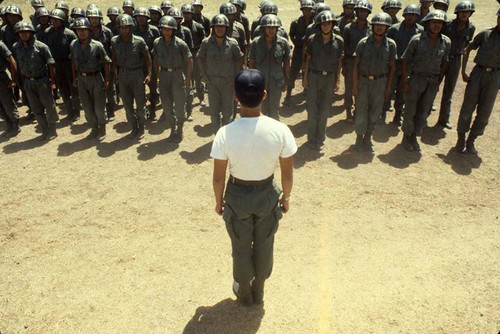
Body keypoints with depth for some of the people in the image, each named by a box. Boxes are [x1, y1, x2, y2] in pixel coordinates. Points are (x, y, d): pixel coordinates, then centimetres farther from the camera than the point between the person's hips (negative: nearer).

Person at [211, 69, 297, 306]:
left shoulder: (225, 134, -24)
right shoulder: (280, 131, -22)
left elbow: (218, 177, -14)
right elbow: (287, 173, -11)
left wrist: (219, 201, 5)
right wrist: (286, 196, 8)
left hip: (237, 196, -1)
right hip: (267, 194, 1)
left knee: (241, 247, 23)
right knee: (264, 245, 25)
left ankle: (244, 291, 48)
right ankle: (259, 290, 48)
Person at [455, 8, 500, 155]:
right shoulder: (485, 34, 0)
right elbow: (468, 50, 6)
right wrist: (463, 71, -2)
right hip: (478, 73, -2)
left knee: (484, 112, 5)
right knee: (467, 108, 2)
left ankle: (471, 141, 19)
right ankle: (461, 138, 17)